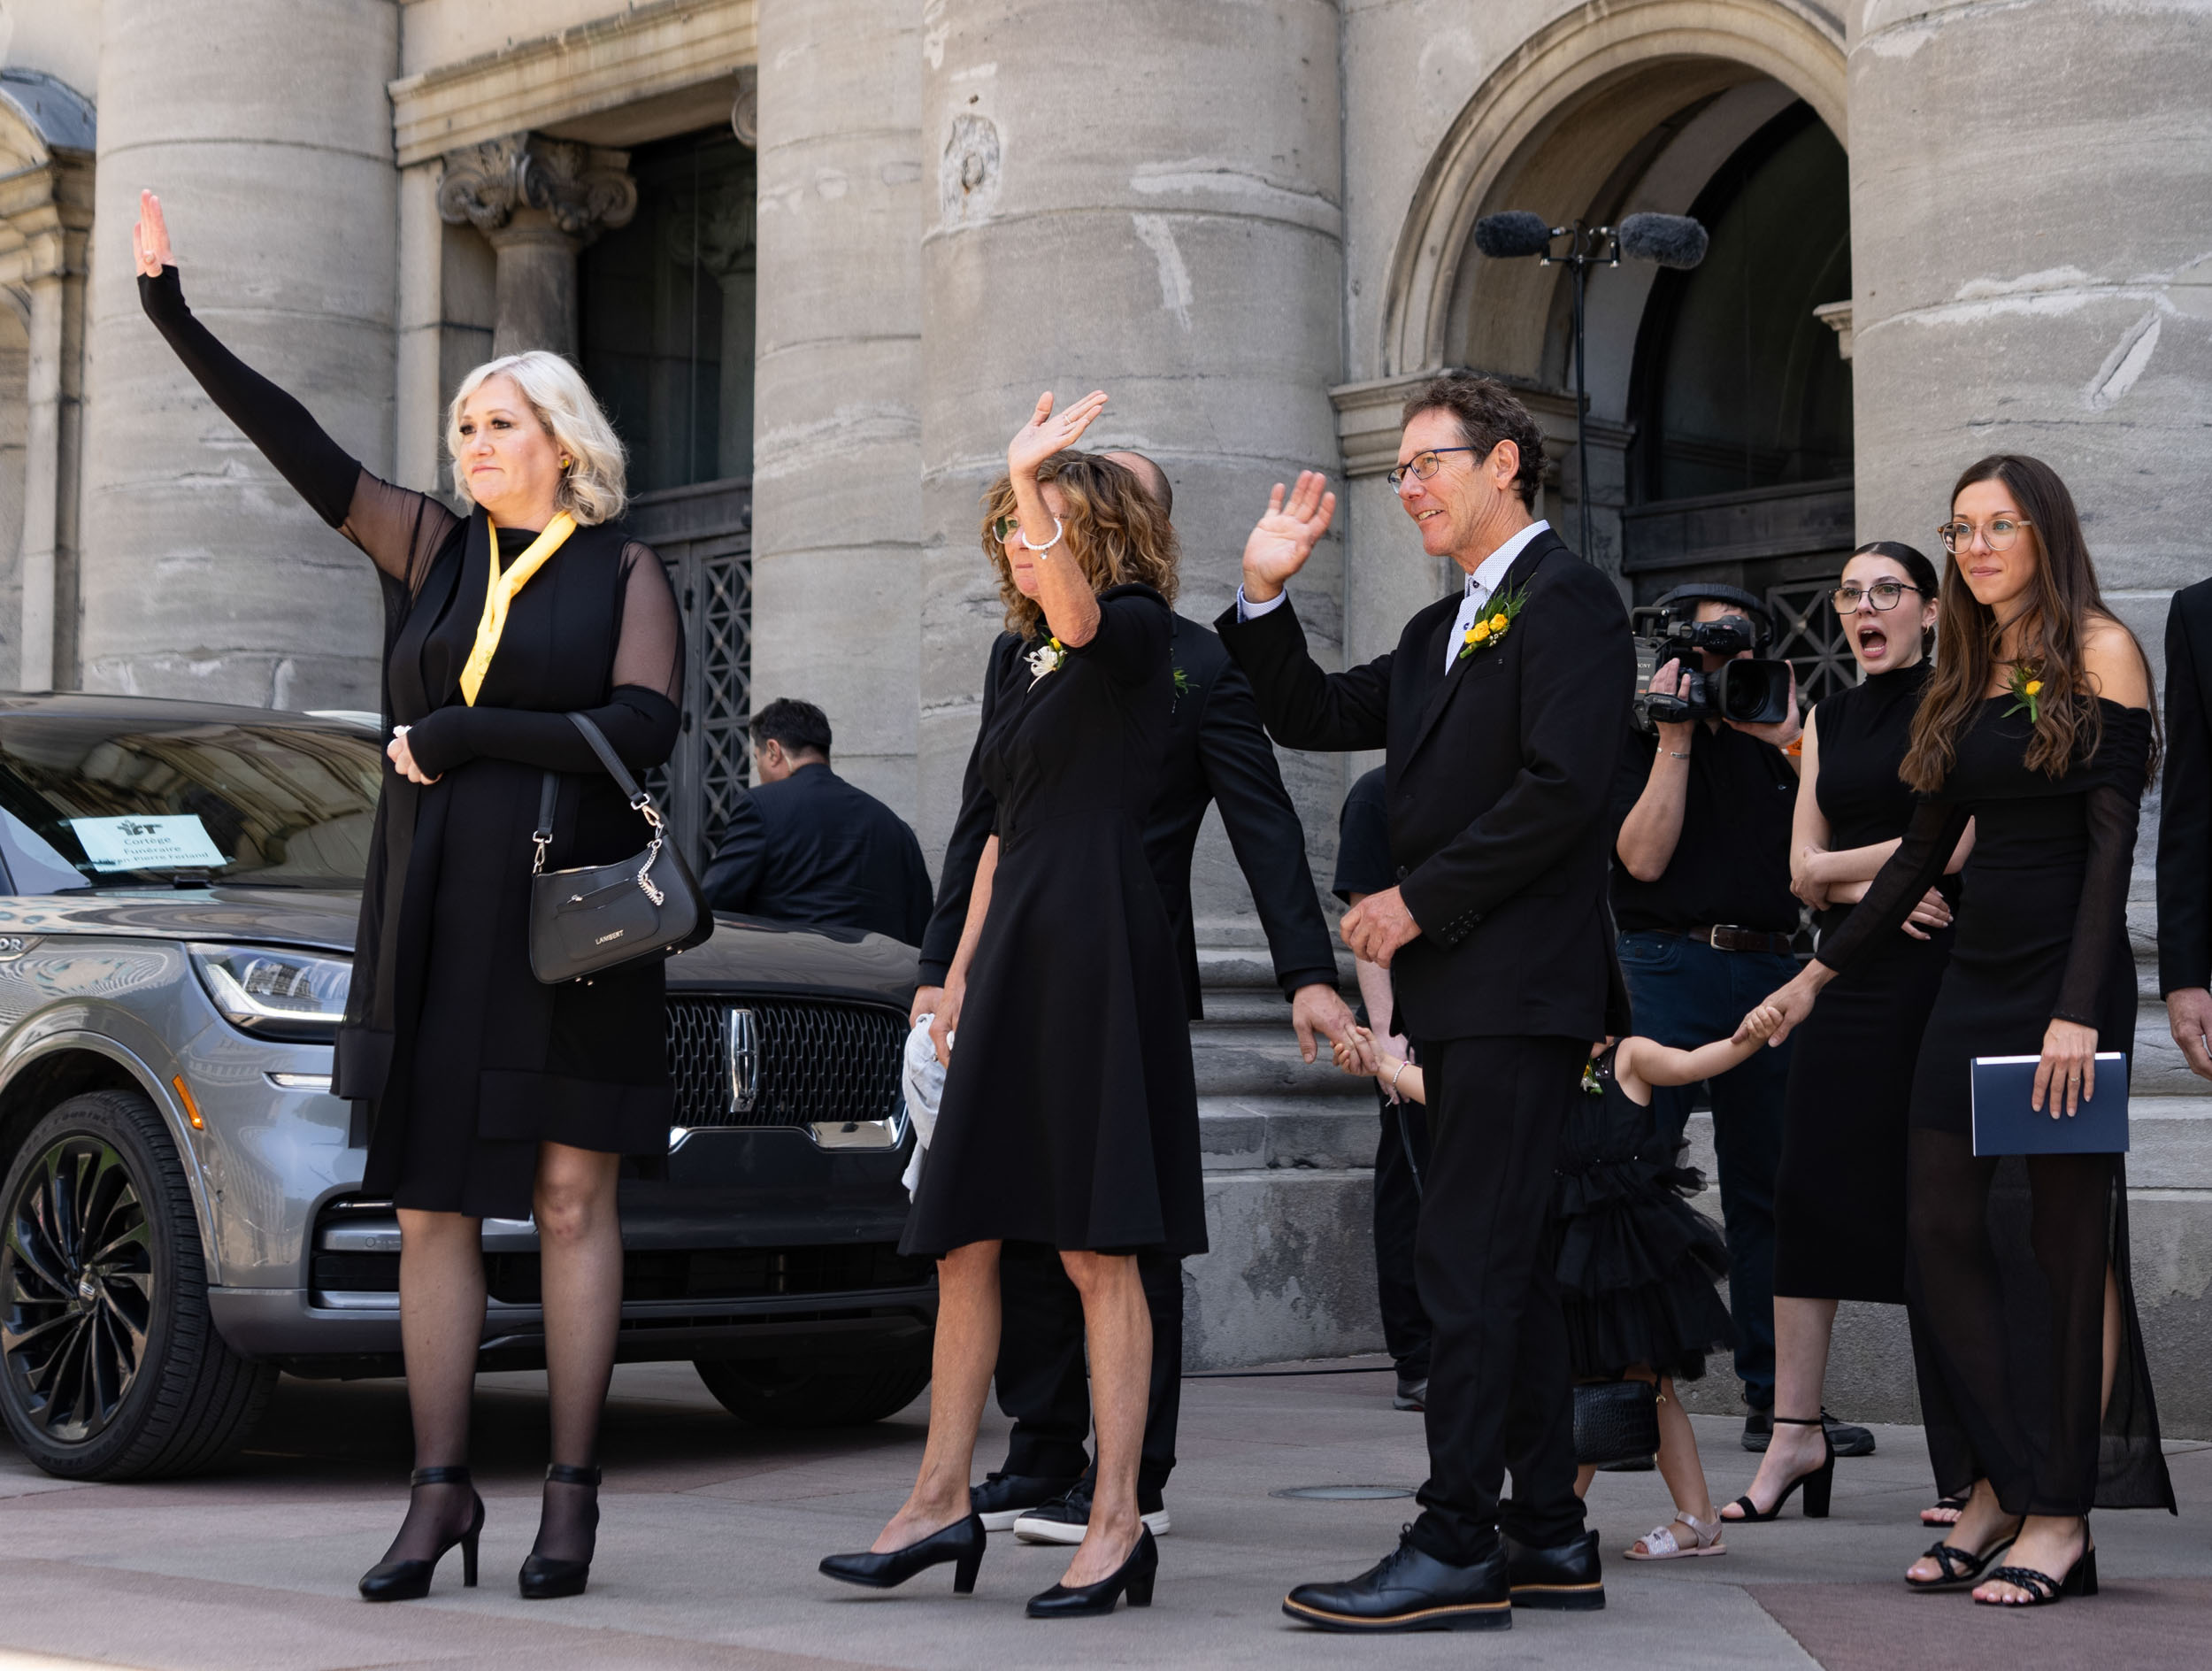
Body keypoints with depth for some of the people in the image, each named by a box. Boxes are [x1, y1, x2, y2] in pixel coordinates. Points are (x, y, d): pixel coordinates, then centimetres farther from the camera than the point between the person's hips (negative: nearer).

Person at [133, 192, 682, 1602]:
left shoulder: (627, 571, 1)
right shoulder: (433, 548, 11)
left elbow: (645, 730, -12)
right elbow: (295, 443, 6)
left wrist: (467, 735, -11)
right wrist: (172, 310, 0)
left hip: (568, 913, -4)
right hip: (435, 919, 4)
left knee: (571, 1197, -1)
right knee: (431, 1202, 3)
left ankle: (573, 1493, 5)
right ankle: (442, 1491, 9)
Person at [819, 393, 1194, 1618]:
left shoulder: (1136, 633, -3)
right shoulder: (1016, 664, 19)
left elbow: (1078, 617, -28)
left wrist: (1032, 483, -40)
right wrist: (961, 969, 18)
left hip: (1100, 951, -8)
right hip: (1014, 954, 8)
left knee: (1097, 1249, -6)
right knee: (964, 1237, 7)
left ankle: (1117, 1521, 0)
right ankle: (942, 1502, 15)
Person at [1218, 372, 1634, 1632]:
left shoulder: (1567, 600, -8)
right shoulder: (1441, 632, 23)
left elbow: (1562, 786, -18)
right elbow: (1310, 716, 23)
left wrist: (1418, 902, -14)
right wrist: (1268, 594, 9)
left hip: (1522, 985, -10)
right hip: (1461, 987, 10)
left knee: (1468, 1256, -12)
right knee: (1504, 1260, 11)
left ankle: (1457, 1546, -11)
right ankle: (1549, 1536, 16)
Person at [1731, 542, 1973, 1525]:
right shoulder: (1829, 721, 17)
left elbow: (1955, 845, -12)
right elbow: (1804, 872, 11)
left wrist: (1842, 864, -3)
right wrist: (1875, 885, -7)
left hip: (1944, 970, -6)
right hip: (1852, 975, 6)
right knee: (1809, 1189, 0)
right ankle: (1795, 1431, 4)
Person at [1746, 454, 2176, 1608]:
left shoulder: (2098, 650, -4)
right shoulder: (1967, 677, 15)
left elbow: (2111, 839, -11)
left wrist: (2079, 1011, -19)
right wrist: (1822, 971, 17)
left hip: (2065, 976, -7)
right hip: (1973, 979, 7)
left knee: (2057, 1240, -4)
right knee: (1944, 1231, 2)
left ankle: (2060, 1514, 2)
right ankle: (1995, 1489, 9)